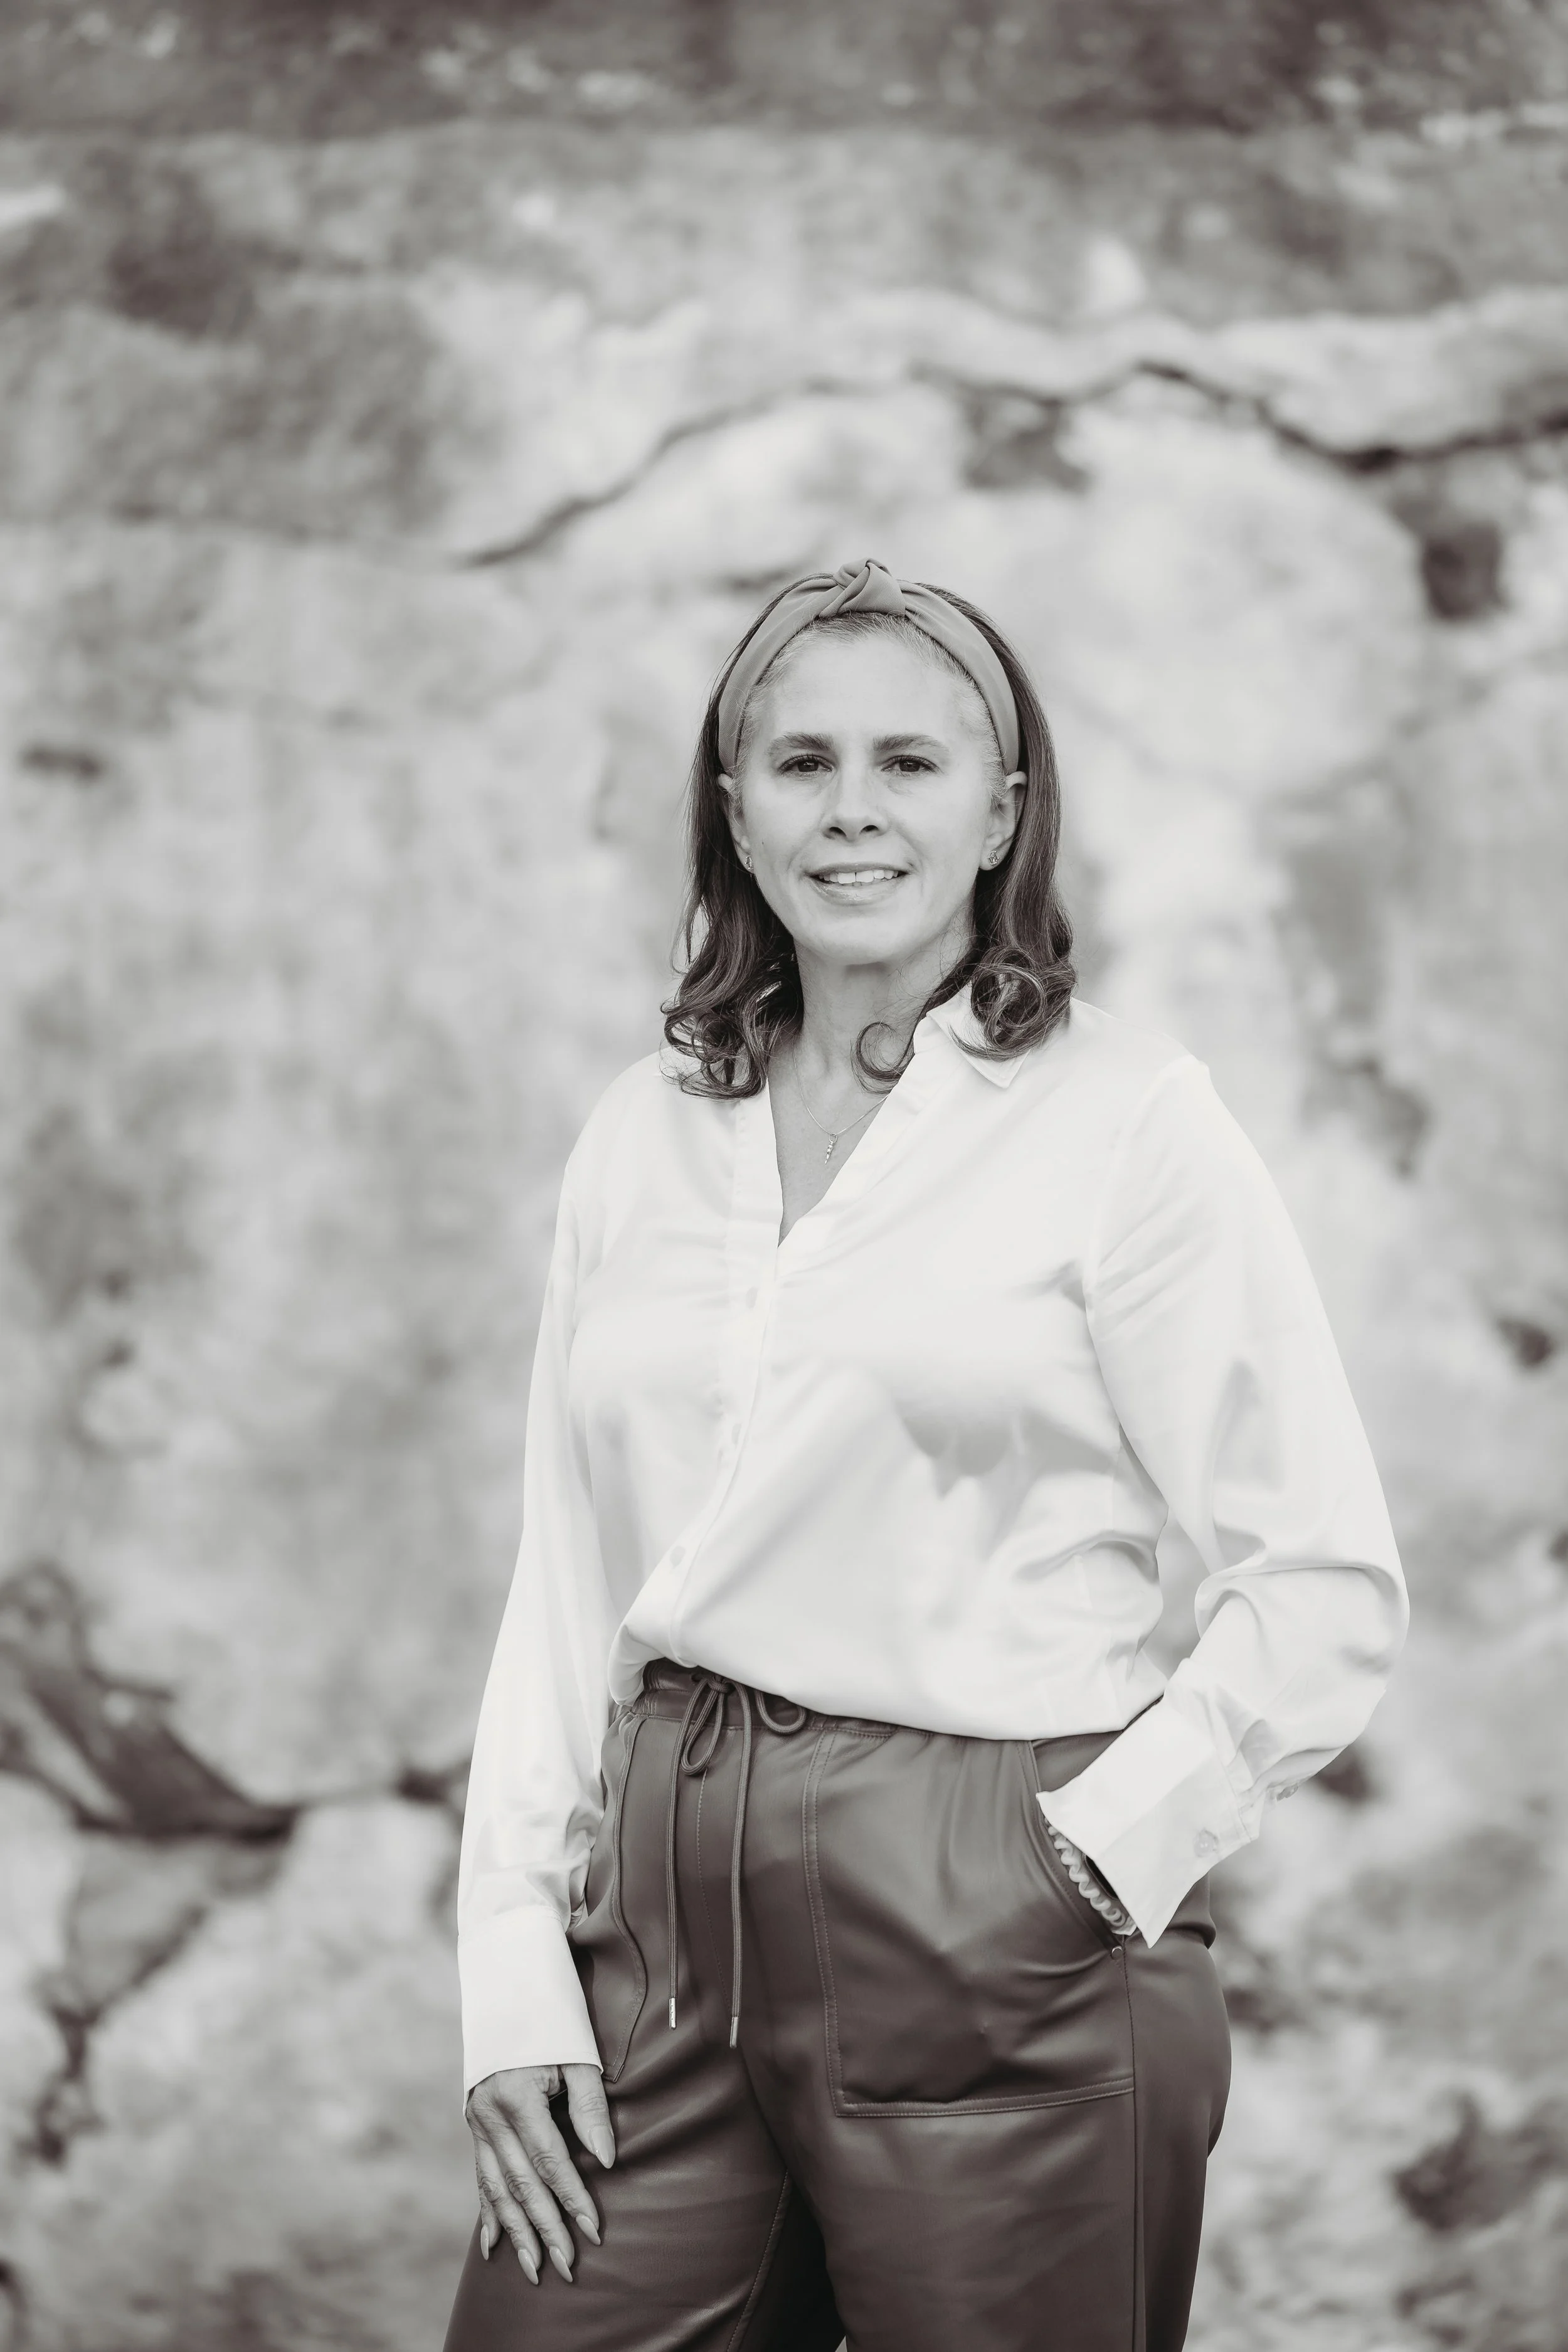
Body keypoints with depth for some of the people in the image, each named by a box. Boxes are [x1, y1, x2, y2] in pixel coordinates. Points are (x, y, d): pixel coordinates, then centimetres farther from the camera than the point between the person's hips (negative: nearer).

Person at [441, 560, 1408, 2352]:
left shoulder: (1124, 1118, -4)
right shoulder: (645, 1135, 10)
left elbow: (1332, 1589, -5)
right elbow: (564, 1580, 10)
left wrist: (1108, 1848, -12)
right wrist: (513, 1968, 3)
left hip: (993, 1945, -4)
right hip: (664, 1922, 4)